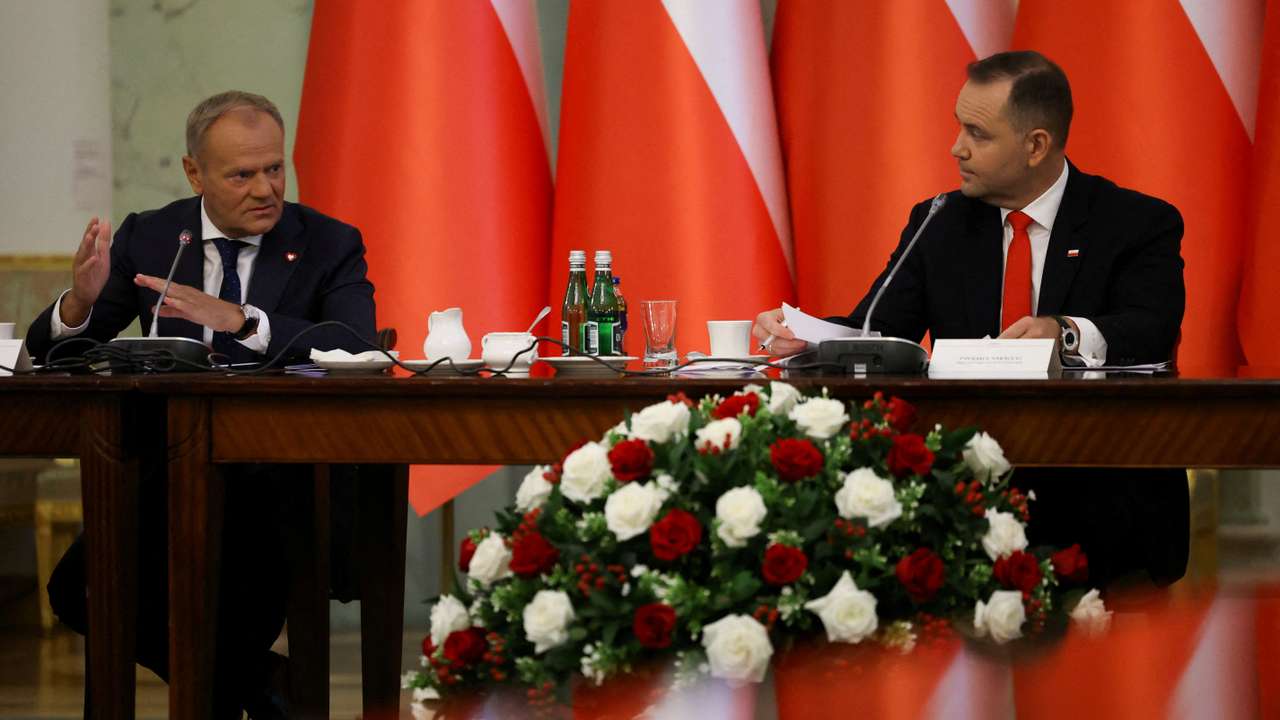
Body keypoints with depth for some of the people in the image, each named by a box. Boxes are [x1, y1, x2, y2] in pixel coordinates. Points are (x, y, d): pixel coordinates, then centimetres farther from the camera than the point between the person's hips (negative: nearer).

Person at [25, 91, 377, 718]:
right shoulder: (148, 238, 6)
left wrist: (240, 320, -32)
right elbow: (48, 350, 5)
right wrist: (80, 300, -20)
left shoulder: (331, 245, -1)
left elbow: (357, 351, -19)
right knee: (77, 590, -19)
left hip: (278, 477, -3)